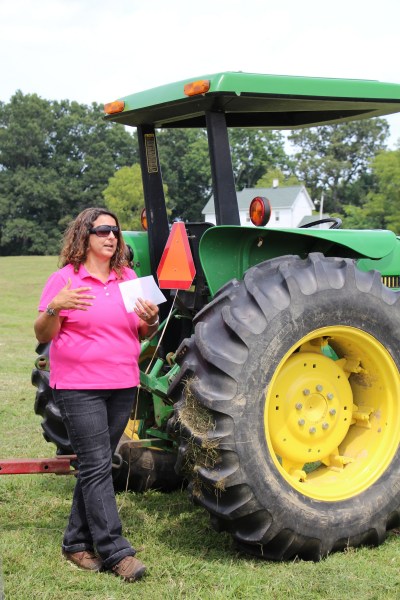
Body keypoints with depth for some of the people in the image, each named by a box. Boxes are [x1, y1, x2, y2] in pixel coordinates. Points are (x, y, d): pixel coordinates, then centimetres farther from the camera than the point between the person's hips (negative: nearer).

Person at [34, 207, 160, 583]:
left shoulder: (128, 277, 11)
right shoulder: (65, 278, -4)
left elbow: (143, 333, 16)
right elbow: (43, 335, -5)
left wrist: (151, 320, -7)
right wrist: (55, 307, -25)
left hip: (123, 386, 5)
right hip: (78, 387, -5)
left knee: (95, 466, 12)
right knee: (97, 466, -8)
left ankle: (77, 543, 24)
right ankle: (114, 551, -4)